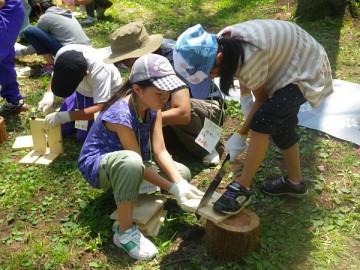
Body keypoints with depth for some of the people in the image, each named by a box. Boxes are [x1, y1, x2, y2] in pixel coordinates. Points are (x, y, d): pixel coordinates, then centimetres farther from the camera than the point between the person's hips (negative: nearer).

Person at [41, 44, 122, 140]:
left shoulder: (99, 70, -41)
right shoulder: (62, 53, -27)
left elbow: (101, 109, -43)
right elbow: (56, 76, -4)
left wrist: (66, 116, -47)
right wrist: (49, 95, -23)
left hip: (106, 95, -5)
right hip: (81, 91, 5)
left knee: (82, 136, -9)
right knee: (62, 128, 4)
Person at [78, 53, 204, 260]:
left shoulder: (153, 106, -11)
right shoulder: (121, 115, -34)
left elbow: (160, 151, -13)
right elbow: (138, 162, -29)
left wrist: (181, 183, -25)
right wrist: (174, 189, -29)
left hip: (126, 164, 8)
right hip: (97, 165, -7)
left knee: (182, 173, -1)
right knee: (131, 161, -44)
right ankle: (125, 232, -27)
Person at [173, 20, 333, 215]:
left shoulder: (249, 59, -37)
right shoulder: (222, 43, -13)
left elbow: (261, 98, -20)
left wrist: (240, 135, -14)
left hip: (304, 72, -9)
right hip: (291, 60, 9)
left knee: (262, 121, -21)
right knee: (280, 125, 15)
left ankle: (241, 189, -12)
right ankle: (295, 182, 34)